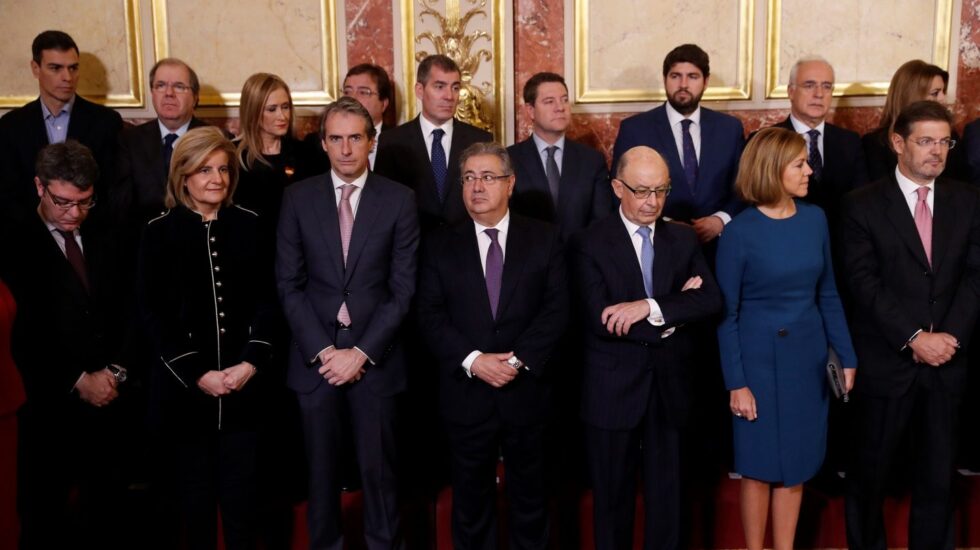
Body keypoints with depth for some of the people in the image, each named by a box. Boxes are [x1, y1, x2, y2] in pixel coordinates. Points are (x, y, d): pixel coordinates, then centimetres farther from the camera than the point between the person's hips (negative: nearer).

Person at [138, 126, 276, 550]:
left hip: (243, 383, 1)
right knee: (195, 486, 9)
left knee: (241, 485, 6)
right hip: (183, 385, -1)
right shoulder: (159, 232, -1)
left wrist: (251, 363, -10)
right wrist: (197, 374, -10)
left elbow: (266, 301, 2)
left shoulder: (248, 225, 3)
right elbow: (154, 314, -4)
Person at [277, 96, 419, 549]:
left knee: (378, 466, 9)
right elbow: (289, 284, 0)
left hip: (375, 356, -1)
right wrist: (322, 350, -9)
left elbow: (403, 289, -4)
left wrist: (361, 352, -10)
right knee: (320, 465, 13)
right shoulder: (298, 197, 2)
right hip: (315, 354, 1)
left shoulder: (399, 200, -2)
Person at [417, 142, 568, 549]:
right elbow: (430, 316, -3)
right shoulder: (441, 245, 4)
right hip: (466, 394, 0)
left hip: (526, 391, 0)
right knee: (471, 500, 14)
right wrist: (473, 361, -16)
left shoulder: (544, 238, 2)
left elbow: (556, 308, -5)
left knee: (530, 497, 15)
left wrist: (520, 360, -16)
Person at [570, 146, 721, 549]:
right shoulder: (590, 244, -8)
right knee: (612, 497, 13)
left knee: (669, 495, 14)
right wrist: (674, 312, -16)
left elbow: (711, 300, -9)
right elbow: (599, 321, -19)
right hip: (613, 390, -3)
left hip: (670, 387, 3)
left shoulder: (684, 239, 5)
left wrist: (651, 307, -23)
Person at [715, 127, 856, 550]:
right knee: (760, 467, 8)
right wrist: (736, 383, -12)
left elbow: (827, 294, 9)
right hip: (759, 357, -4)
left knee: (796, 465, 13)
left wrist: (846, 356, 5)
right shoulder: (740, 232, -12)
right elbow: (726, 314, -9)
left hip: (807, 357, 4)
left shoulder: (815, 219, 0)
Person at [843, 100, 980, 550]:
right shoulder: (863, 204, -5)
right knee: (870, 474, 11)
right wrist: (914, 338, -18)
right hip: (886, 362, -3)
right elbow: (865, 282, -12)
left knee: (938, 477, 13)